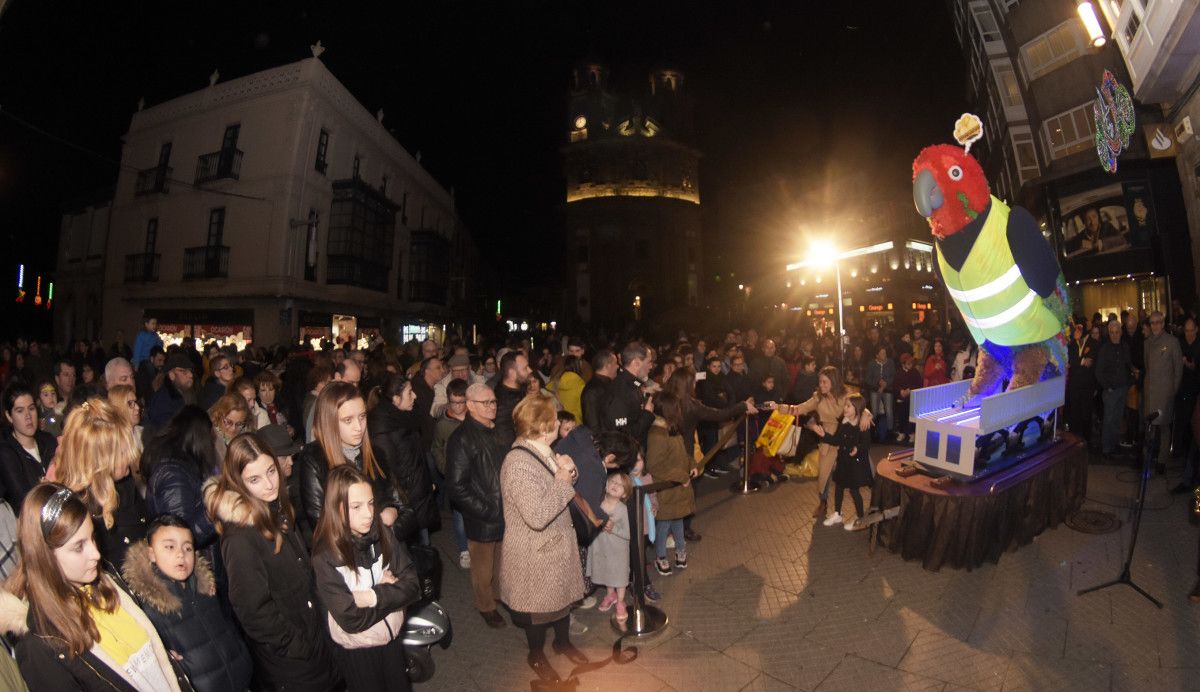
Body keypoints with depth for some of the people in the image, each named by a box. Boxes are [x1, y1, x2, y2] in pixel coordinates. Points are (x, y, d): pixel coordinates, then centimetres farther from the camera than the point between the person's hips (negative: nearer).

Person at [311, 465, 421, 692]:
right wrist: (389, 588, -18)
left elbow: (412, 586, -13)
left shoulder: (383, 536, -13)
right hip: (356, 650, -3)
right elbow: (351, 619, -24)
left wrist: (376, 596, -25)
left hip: (394, 637, 4)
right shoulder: (326, 557, -24)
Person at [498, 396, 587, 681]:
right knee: (538, 604, 16)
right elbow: (538, 516, -34)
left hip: (558, 541, 8)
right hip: (534, 553, -8)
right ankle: (536, 654, 43)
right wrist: (561, 481, -26)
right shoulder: (518, 464, -31)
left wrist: (567, 471, -9)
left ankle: (563, 641, 50)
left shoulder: (543, 452, -3)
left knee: (563, 593, 25)